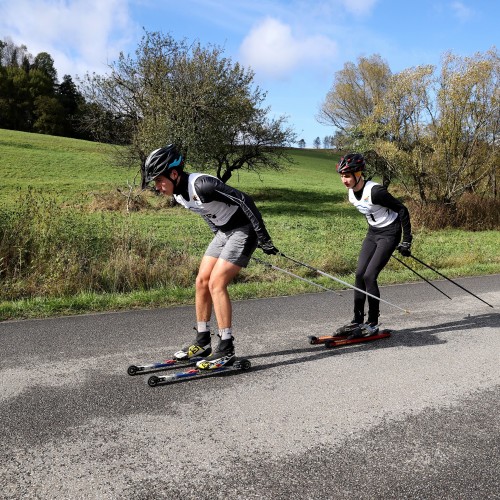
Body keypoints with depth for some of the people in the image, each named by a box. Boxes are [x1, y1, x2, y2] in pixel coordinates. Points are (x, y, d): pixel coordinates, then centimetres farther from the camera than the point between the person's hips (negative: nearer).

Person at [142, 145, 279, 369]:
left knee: (216, 284, -15)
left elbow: (244, 200, -26)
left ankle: (226, 350, -8)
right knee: (201, 281, 4)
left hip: (245, 229, -9)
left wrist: (263, 238, -23)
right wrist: (219, 240, 22)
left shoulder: (202, 185, -27)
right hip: (223, 231, 9)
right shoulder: (178, 193, 2)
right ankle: (202, 342, 16)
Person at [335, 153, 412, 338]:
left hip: (390, 233, -8)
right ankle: (357, 321, 8)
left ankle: (373, 323, -1)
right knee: (359, 275, 0)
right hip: (372, 233, 8)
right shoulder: (352, 193, -1)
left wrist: (406, 241, -18)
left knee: (369, 276, -14)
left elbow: (402, 210, -20)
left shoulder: (375, 191, -26)